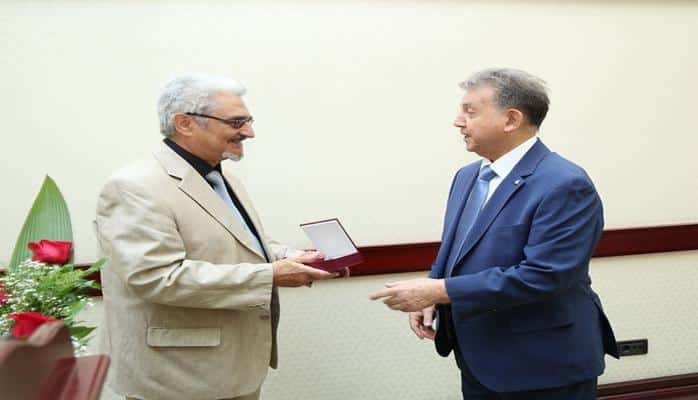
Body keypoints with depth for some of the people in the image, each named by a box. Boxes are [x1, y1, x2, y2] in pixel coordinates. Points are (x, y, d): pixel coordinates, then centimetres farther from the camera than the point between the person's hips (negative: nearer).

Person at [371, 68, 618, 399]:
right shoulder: (467, 176, 8)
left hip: (544, 369, -7)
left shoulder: (565, 185, -19)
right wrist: (429, 300, -5)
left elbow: (543, 275, -27)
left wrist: (440, 291, -26)